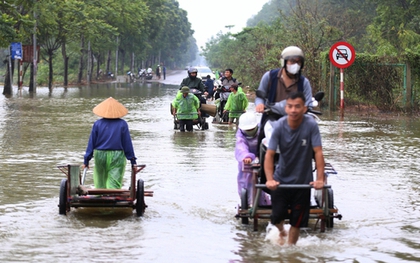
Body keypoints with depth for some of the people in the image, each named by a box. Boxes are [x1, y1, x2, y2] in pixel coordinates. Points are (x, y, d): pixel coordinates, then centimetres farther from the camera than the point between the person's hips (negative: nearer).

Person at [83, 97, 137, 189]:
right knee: (115, 184, -5)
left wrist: (86, 160, 7)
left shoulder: (98, 124, 0)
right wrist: (132, 160, 6)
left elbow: (91, 143, 2)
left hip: (100, 157, 1)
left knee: (100, 184, 13)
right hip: (117, 157, -1)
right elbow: (127, 143, -1)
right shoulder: (122, 124, -2)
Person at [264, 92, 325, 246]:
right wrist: (270, 179, -30)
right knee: (277, 217, 4)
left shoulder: (311, 125, -18)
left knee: (297, 221, 4)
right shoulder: (279, 126, -16)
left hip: (303, 181, -1)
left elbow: (318, 152, -18)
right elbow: (269, 154, -19)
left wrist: (320, 179, -25)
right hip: (281, 179, 1)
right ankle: (281, 232, 38)